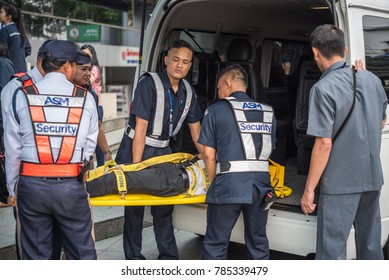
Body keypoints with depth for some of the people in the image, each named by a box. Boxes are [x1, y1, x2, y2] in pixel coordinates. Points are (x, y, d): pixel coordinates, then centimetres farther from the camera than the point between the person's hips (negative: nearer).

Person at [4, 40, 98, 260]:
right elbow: (90, 145, 2)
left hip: (31, 184, 1)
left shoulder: (23, 96, 0)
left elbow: (13, 148, 3)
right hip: (71, 186, -1)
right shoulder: (85, 98, 0)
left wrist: (12, 188, 11)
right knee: (82, 252, 12)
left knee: (35, 254, 12)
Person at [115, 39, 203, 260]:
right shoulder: (149, 84, -18)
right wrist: (136, 168, -22)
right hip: (137, 148, -6)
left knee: (164, 207, 12)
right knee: (135, 207, -1)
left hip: (163, 150, 6)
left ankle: (168, 257, 23)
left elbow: (196, 128, 12)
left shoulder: (188, 91, 2)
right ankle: (134, 258, 12)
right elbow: (141, 127, -21)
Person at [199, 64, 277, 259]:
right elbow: (268, 151, 14)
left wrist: (214, 183, 11)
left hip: (229, 185, -4)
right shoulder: (267, 112, 14)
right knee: (258, 242, 17)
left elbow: (209, 155, 0)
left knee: (215, 244, 7)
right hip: (261, 185, 4)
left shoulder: (216, 111, 3)